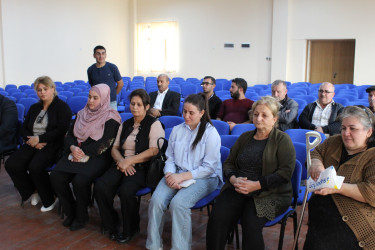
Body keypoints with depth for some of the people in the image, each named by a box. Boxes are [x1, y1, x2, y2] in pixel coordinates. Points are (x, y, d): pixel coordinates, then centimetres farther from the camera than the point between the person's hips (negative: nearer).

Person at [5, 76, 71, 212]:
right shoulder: (34, 108, 20)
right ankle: (31, 192, 5)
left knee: (35, 166, -31)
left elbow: (61, 130, -13)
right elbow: (24, 129, 16)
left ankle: (49, 199, -8)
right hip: (33, 144, 6)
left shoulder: (62, 107, -1)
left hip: (52, 145, -6)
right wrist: (32, 141, -6)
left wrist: (39, 138, -14)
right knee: (11, 164, -17)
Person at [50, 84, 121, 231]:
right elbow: (69, 135, 15)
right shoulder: (82, 114, 17)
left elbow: (104, 143, -12)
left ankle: (81, 217, -3)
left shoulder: (110, 118, -4)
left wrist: (83, 152, -15)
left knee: (80, 180, -30)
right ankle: (70, 213, 3)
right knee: (56, 176, -16)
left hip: (98, 157, -6)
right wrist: (73, 147, -7)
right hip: (76, 153, 6)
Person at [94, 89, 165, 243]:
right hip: (121, 165, 6)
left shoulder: (154, 124, 0)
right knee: (100, 187, -21)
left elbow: (154, 151, -12)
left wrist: (129, 161, -13)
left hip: (142, 167, -5)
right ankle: (110, 224, 2)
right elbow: (115, 148, 17)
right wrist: (121, 161, -6)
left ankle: (130, 230, -4)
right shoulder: (125, 124, 20)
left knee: (125, 191, -32)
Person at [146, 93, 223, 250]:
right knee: (156, 200, -22)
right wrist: (170, 175, -9)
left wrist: (183, 176, -16)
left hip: (204, 178, -4)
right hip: (177, 175, 5)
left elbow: (209, 167, -9)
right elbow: (170, 158, 13)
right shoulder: (177, 130, 13)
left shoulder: (211, 133, -4)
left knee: (178, 203, -31)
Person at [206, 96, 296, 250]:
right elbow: (229, 163, 18)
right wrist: (233, 179, -4)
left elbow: (285, 172, -9)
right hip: (238, 190, 4)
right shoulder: (245, 137, 18)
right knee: (217, 218, -22)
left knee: (250, 223, -30)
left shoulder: (282, 140, 1)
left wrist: (256, 185, -17)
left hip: (269, 194, -4)